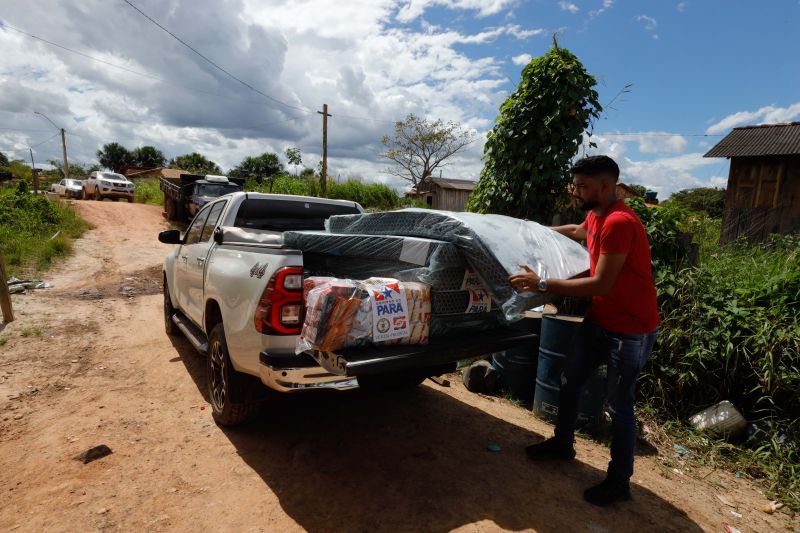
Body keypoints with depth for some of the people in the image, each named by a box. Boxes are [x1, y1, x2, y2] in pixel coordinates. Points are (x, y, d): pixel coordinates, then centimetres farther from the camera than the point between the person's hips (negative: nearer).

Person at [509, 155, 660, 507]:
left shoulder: (619, 222, -26)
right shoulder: (595, 216, 4)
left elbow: (601, 284, -28)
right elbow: (578, 232, 30)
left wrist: (542, 284, -28)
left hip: (631, 330, -9)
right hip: (599, 320, 9)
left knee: (618, 405, 3)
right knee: (569, 382, 15)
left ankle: (619, 482, 23)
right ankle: (562, 444, 36)